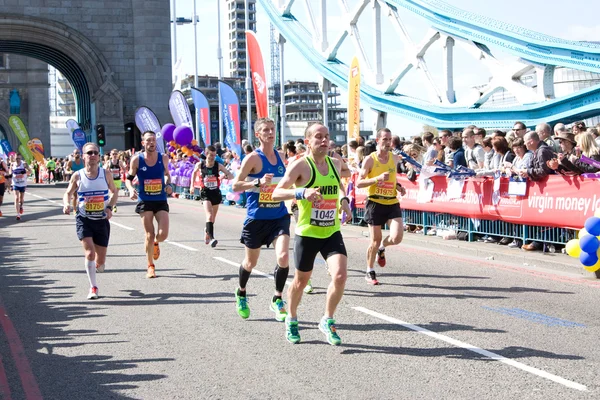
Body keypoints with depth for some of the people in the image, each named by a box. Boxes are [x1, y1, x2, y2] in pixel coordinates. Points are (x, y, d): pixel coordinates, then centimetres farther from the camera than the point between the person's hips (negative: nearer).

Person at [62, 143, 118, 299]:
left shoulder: (106, 174, -3)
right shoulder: (78, 176, -5)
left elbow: (114, 191, 11)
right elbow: (68, 193, 7)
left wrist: (109, 207, -5)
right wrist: (66, 203, -15)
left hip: (102, 220, 1)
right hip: (84, 220, -1)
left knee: (100, 261, 5)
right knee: (89, 253, -18)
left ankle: (97, 265, 44)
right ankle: (93, 287, -3)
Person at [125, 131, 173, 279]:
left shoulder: (163, 158, 0)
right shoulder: (136, 159, -5)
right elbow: (129, 178, 5)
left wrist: (169, 185, -4)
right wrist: (131, 189, -15)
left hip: (161, 201, 1)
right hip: (145, 202, -1)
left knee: (163, 234, -10)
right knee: (149, 236, -1)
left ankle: (156, 243, 29)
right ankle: (151, 266, 17)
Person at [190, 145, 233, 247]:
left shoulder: (218, 166, -6)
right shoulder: (200, 165, -4)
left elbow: (231, 176, -9)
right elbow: (194, 172, 19)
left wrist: (226, 176, -31)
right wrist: (192, 185, 14)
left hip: (216, 193, 2)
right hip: (205, 193, -2)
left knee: (213, 218, 15)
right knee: (209, 215, -21)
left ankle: (206, 234, 38)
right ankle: (211, 237, -29)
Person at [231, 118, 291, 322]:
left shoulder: (280, 156, 6)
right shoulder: (253, 158, -12)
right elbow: (235, 185, -15)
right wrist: (258, 182, -27)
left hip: (279, 215, 3)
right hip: (256, 218, -3)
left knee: (283, 257, -16)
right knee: (251, 262, 12)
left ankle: (277, 300, 2)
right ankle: (241, 294, 41)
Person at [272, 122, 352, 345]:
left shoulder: (335, 164, 5)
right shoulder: (301, 165, -12)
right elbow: (276, 193, -17)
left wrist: (344, 199, 8)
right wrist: (301, 192, -33)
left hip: (332, 232, 4)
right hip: (307, 234, -4)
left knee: (340, 276, -15)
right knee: (301, 282, 11)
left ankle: (327, 321, 6)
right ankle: (291, 320, 37)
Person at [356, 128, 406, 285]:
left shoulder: (395, 158, 7)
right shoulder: (370, 160, -7)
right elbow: (358, 183, -9)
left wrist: (398, 186, 6)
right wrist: (377, 178, -21)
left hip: (392, 203, 3)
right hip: (375, 203, -3)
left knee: (397, 238, -13)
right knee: (375, 240, 2)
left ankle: (382, 248, 23)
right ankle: (370, 272, 22)